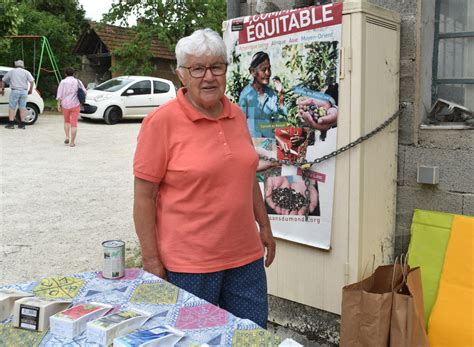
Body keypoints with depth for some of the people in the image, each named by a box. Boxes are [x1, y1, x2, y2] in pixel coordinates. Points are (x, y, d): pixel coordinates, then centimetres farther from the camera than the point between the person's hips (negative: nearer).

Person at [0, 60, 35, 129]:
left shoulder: (11, 71, 10)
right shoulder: (26, 72, 8)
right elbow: (32, 81, -4)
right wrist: (30, 90, 8)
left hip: (15, 91, -1)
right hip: (24, 91, 1)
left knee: (12, 107, 2)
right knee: (22, 108, 5)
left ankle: (11, 123, -4)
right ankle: (22, 124, 4)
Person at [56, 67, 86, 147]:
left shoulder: (63, 82, -1)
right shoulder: (78, 81, 2)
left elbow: (59, 95, -6)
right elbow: (84, 92, 2)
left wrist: (59, 105, -2)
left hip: (65, 105, 0)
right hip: (75, 105, 0)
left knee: (67, 121, 22)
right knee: (74, 123, 0)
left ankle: (67, 137, 9)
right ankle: (72, 142, -4)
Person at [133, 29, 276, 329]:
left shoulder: (237, 115, 5)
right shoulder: (162, 121, -13)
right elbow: (144, 197, -12)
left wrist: (264, 226, 17)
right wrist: (152, 262, -12)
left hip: (246, 257, 6)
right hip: (189, 264, -5)